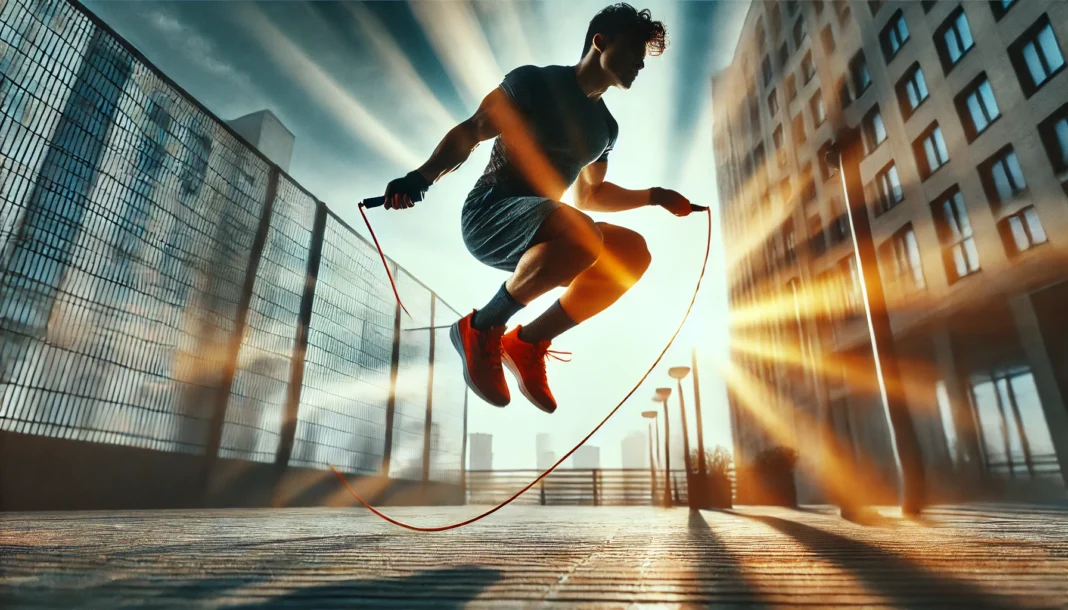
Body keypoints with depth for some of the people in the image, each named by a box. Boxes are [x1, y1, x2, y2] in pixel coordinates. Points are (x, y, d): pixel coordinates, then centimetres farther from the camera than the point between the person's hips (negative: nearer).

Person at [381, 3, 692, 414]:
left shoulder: (605, 127, 19)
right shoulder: (535, 82, 0)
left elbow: (588, 196, 29)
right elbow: (471, 131, -6)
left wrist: (654, 196, 21)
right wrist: (423, 176, -24)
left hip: (536, 234, 7)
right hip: (487, 215, -7)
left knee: (632, 252, -13)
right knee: (580, 235, -35)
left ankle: (528, 343, -7)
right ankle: (480, 330, -17)